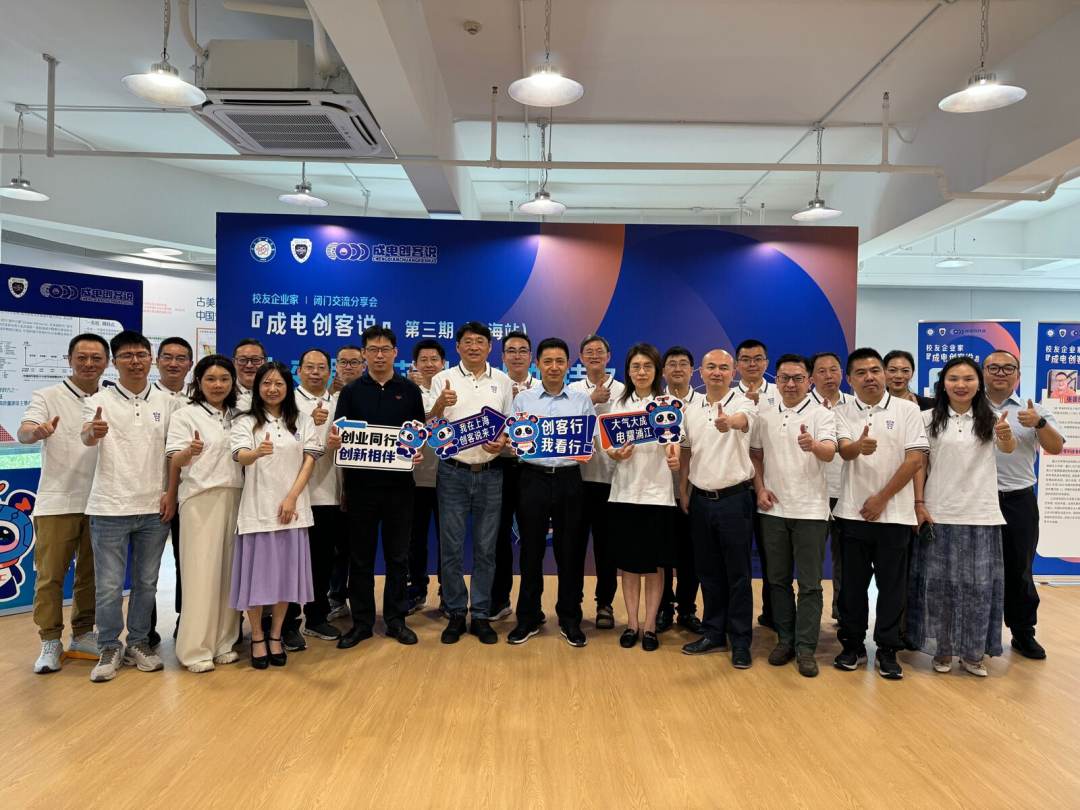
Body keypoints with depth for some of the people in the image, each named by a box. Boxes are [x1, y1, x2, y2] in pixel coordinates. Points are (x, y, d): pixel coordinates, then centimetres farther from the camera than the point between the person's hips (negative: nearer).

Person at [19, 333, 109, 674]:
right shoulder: (47, 397, -1)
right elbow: (23, 432, -17)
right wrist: (37, 431, -39)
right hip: (57, 502, -3)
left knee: (92, 573, 11)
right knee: (50, 574, 1)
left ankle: (82, 635, 24)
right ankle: (50, 642, 14)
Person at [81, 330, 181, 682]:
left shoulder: (167, 403, 5)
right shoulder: (100, 400, -2)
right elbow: (87, 437, -21)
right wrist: (93, 432, -45)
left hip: (155, 508, 2)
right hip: (110, 508, -2)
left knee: (146, 582, 13)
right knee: (109, 585, 5)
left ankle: (139, 643, 27)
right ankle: (109, 649, 21)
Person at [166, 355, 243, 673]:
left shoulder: (239, 417, 13)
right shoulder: (186, 415, -1)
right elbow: (174, 462, -10)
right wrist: (190, 451, -30)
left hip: (235, 499, 4)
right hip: (200, 500, -4)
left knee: (229, 572, 7)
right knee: (201, 574, -4)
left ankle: (223, 643, 17)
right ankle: (195, 649, 6)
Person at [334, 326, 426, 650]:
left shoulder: (410, 390, 5)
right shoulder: (351, 391, 5)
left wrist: (419, 452, -12)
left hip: (398, 482, 0)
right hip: (361, 482, 0)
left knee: (397, 554, 8)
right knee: (361, 554, 8)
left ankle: (396, 619, 21)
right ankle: (361, 621, 20)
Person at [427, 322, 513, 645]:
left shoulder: (503, 381, 8)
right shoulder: (443, 379, 3)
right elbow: (427, 426, -1)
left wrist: (502, 442, -10)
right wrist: (439, 406, -21)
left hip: (490, 473, 1)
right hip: (453, 472, -1)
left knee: (486, 549, 7)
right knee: (451, 548, 4)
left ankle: (481, 616, 18)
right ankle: (456, 615, 18)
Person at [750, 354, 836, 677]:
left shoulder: (822, 414, -6)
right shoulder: (764, 414, 6)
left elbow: (830, 452, -21)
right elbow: (755, 454, 14)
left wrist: (813, 445, -44)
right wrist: (760, 488, 1)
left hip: (810, 510, -3)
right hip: (773, 508, 4)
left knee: (809, 584, 2)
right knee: (778, 579, 12)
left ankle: (805, 648, 12)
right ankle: (785, 640, 24)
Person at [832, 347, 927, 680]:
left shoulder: (907, 410, 0)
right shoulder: (843, 413, 3)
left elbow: (915, 459, -4)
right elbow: (844, 451, -12)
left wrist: (882, 498, -9)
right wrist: (859, 446, -38)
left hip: (893, 512, -1)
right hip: (853, 511, 1)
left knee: (891, 584, 5)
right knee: (853, 582, 8)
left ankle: (887, 650, 17)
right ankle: (853, 645, 21)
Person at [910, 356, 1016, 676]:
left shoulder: (989, 419, 3)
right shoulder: (929, 418, 0)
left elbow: (1009, 448, -15)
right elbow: (919, 464, 1)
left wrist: (1007, 436, -38)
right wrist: (919, 503, -8)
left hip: (982, 515, 1)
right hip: (939, 514, -1)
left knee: (979, 585, 6)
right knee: (940, 583, 4)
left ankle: (973, 651, 21)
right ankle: (942, 649, 18)